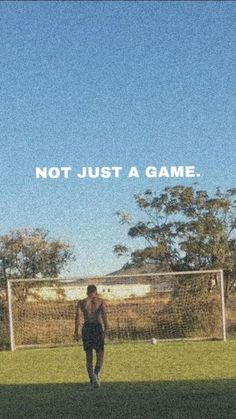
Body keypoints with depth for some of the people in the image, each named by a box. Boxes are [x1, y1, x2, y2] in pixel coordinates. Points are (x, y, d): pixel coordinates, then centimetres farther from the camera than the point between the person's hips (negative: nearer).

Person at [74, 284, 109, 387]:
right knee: (100, 356, 4)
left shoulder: (81, 302, 10)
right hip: (97, 327, -2)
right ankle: (96, 374, -22)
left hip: (86, 328, 2)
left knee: (88, 357, 12)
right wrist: (106, 328, -18)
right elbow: (104, 314, -10)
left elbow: (78, 317, -2)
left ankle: (92, 380, 10)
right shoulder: (100, 301, 6)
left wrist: (76, 331, -4)